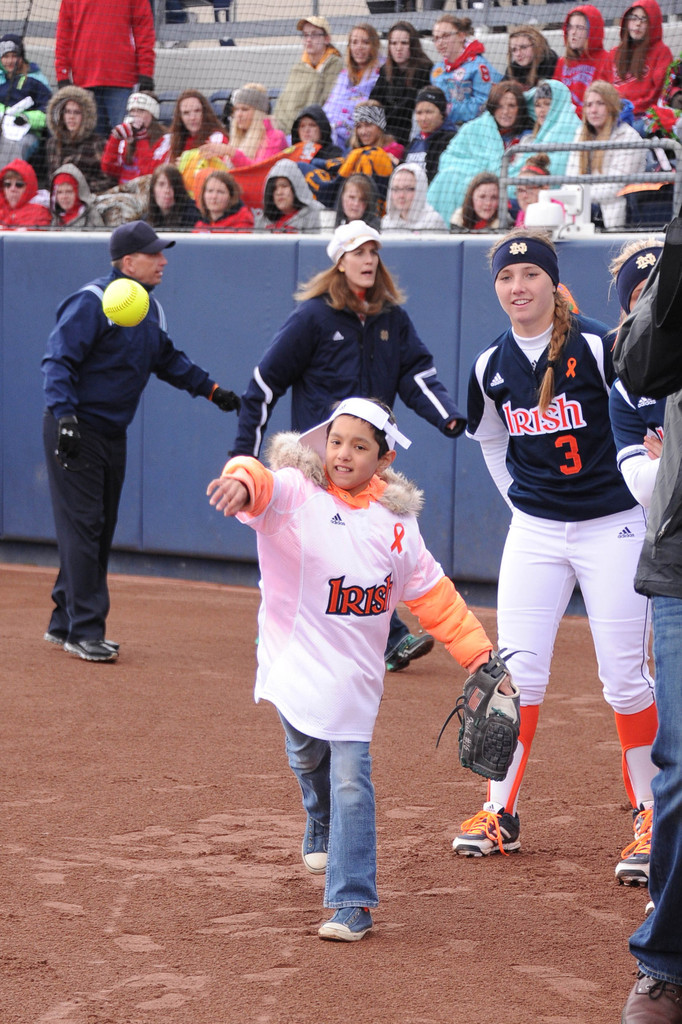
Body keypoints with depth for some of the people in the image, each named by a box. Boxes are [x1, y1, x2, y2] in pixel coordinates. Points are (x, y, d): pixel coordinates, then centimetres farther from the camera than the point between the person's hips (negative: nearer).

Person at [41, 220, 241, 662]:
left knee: (100, 532, 11)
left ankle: (64, 623, 20)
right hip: (76, 433, -9)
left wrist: (210, 389, 21)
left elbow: (167, 359, 26)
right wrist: (64, 415, -31)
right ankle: (84, 630, -8)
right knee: (82, 527, -9)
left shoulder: (151, 310, 11)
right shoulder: (92, 302, -16)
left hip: (113, 435, 9)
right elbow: (59, 360, -21)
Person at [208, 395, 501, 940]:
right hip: (296, 663, -1)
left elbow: (432, 593, 12)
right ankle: (323, 830, 42)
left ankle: (353, 901, -1)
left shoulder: (395, 519, 4)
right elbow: (265, 485, -33)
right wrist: (242, 483, -57)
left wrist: (478, 653, 9)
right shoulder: (295, 492, -8)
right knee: (309, 759, 8)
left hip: (355, 671, 1)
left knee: (350, 780, -6)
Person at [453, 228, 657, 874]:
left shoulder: (598, 347, -12)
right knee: (516, 671, -2)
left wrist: (649, 500, -2)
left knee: (624, 678, -2)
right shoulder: (491, 367, 3)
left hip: (613, 526, -4)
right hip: (533, 534, 4)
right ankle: (500, 814, 7)